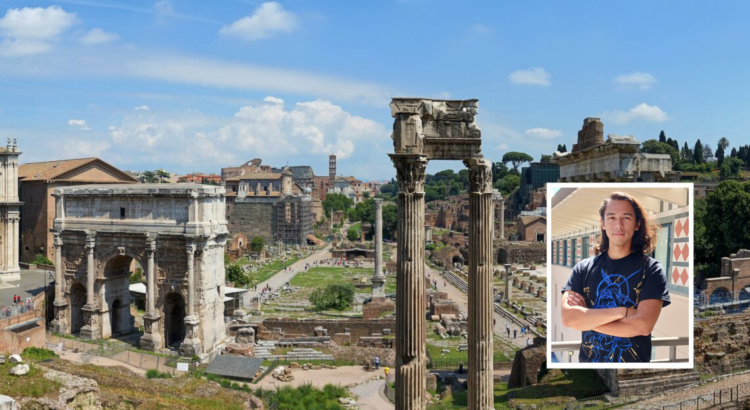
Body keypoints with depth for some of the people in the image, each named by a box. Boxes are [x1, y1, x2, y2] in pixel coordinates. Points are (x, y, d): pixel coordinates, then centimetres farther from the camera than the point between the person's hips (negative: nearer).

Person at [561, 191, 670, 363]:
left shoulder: (651, 269, -8)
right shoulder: (583, 268, -1)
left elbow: (643, 326, -19)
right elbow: (568, 318, -15)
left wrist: (585, 318, -13)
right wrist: (623, 311, -19)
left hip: (633, 361, -2)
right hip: (588, 359, 2)